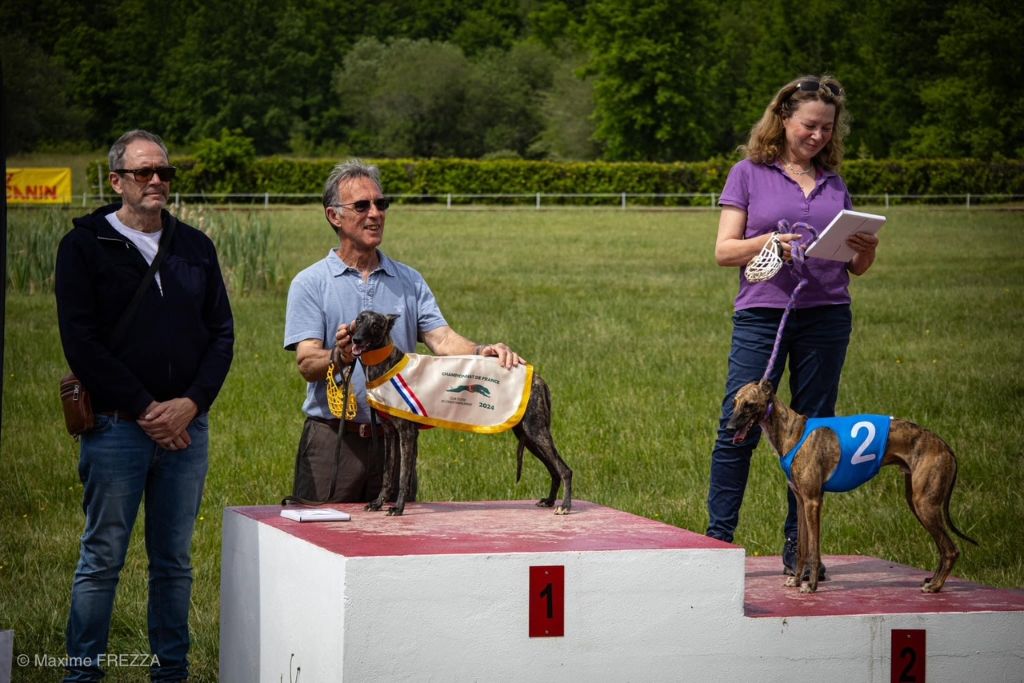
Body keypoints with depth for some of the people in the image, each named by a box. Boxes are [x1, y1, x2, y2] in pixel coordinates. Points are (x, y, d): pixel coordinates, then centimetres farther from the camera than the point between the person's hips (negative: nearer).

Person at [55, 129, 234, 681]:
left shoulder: (194, 247, 13)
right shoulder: (85, 246, 0)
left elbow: (221, 334, 10)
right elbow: (80, 343, -8)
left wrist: (192, 403, -6)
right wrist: (143, 409, -13)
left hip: (186, 426, 4)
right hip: (116, 426, -4)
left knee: (174, 561, 8)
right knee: (102, 560, -2)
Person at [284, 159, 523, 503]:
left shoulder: (409, 282, 13)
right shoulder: (310, 284, 1)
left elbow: (441, 338, 0)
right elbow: (307, 364, -9)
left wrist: (481, 352, -21)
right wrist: (340, 356, -32)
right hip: (332, 439, -3)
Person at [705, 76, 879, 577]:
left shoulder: (834, 183, 15)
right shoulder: (749, 174, 6)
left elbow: (855, 267, 17)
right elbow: (724, 250, 0)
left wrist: (866, 251, -5)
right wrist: (766, 242, -18)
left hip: (826, 316, 3)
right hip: (762, 313, -3)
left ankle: (798, 548, 10)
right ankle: (718, 541, 0)